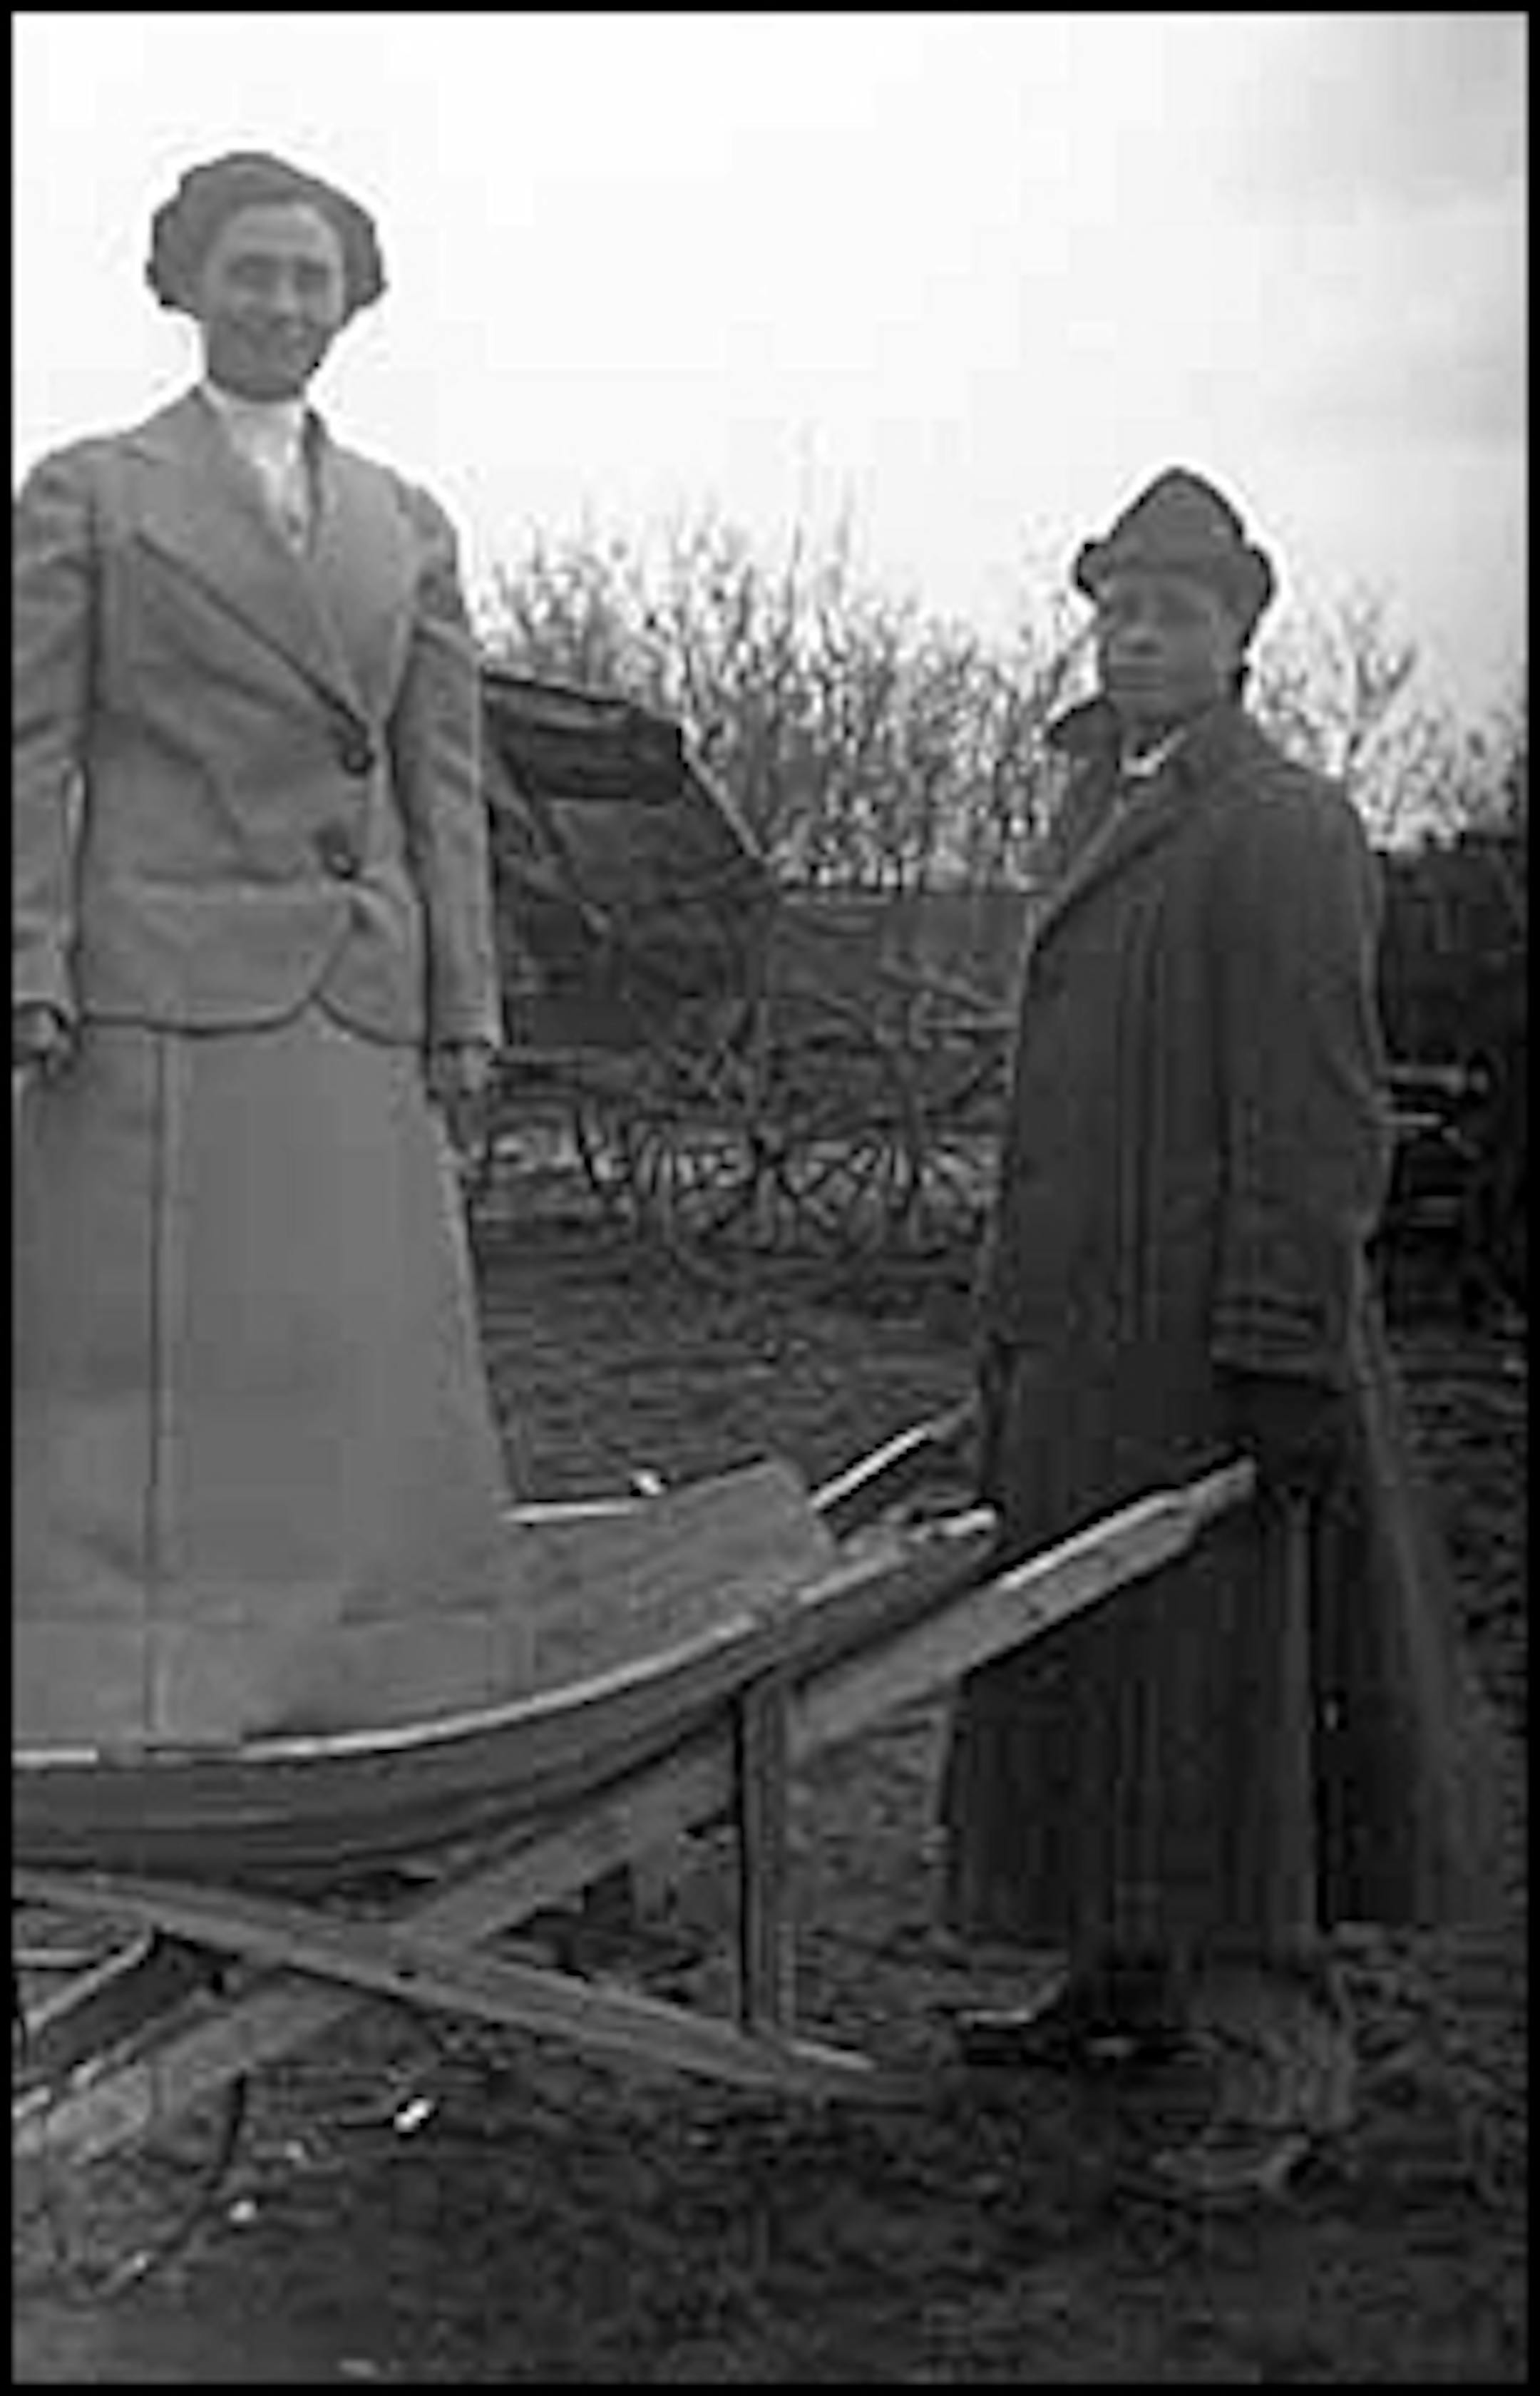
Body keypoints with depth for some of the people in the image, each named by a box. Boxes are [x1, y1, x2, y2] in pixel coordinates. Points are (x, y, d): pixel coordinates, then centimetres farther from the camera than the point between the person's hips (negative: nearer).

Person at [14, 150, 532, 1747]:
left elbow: (443, 779, 14)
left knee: (369, 1363, 4)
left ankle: (364, 1705, 12)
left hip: (362, 1004, 4)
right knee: (143, 1365, -2)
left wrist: (465, 1011, 7)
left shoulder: (407, 526, 18)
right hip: (161, 993, -4)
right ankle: (138, 1713, 3)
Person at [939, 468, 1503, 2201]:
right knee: (1079, 1658, 13)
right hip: (1076, 1338, 9)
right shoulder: (1101, 810, 18)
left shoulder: (1286, 834, -10)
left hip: (1210, 1344, -9)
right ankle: (1124, 1986, 26)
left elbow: (1316, 1126, -16)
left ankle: (1279, 2055, 4)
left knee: (1222, 1676, -5)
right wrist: (1013, 1322, 19)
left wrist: (1281, 1356, -20)